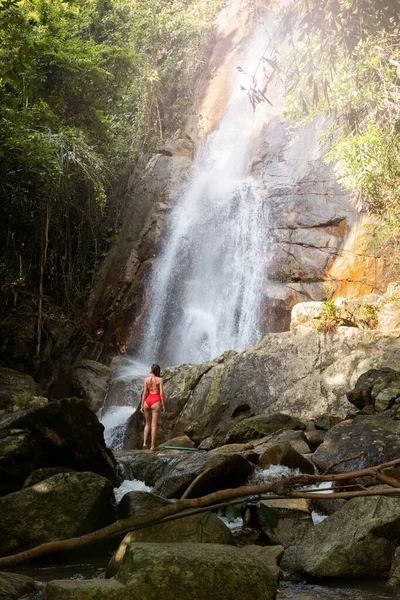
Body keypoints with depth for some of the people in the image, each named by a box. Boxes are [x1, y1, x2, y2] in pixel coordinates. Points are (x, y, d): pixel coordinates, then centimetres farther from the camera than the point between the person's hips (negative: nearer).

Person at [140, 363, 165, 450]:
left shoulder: (146, 379, 3)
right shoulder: (160, 379, -1)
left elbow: (144, 393, 2)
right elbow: (161, 393, -5)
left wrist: (142, 405, 6)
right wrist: (163, 405, 2)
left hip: (147, 401, 2)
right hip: (156, 401, -2)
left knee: (147, 424, 16)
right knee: (154, 425, 2)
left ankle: (144, 443, 4)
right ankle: (152, 446, -1)